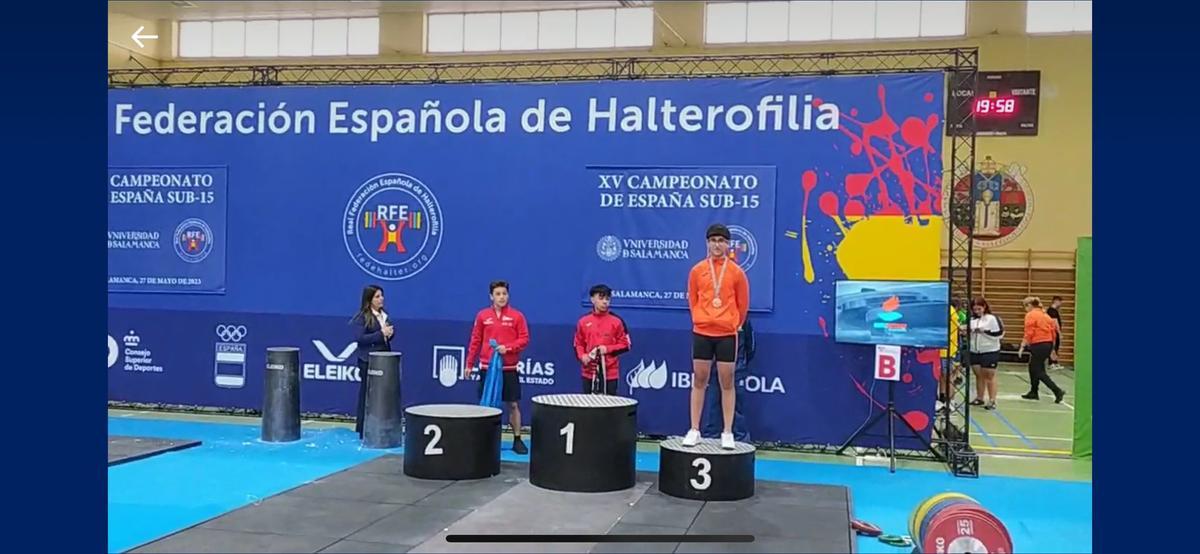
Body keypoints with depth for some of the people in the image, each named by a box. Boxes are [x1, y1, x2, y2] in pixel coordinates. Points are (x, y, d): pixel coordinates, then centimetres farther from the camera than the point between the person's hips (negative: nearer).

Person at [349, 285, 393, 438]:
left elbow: (389, 332, 20)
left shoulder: (384, 315, 12)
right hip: (368, 360, -7)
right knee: (367, 394, 1)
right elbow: (359, 338, -20)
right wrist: (381, 334, -21)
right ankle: (364, 431, 9)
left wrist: (390, 333, -4)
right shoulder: (362, 317, -10)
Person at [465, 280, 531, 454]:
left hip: (509, 369, -2)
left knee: (513, 404, 0)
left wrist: (507, 347, -17)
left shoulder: (517, 316, -1)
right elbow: (475, 341, 8)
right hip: (487, 367, 2)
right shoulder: (482, 315, 4)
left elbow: (524, 339, -3)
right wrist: (469, 364, 6)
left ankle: (517, 440, 8)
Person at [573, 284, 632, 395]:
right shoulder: (583, 321, 5)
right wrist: (582, 356, -8)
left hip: (610, 373, -2)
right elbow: (578, 344, 11)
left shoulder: (617, 321, -2)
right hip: (589, 372, 2)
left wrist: (608, 349, -12)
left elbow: (626, 344, 1)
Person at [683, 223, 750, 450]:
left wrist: (733, 325, 10)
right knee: (699, 380, 5)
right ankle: (694, 430, 11)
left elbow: (743, 304, 6)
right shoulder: (697, 270, 3)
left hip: (727, 334, -1)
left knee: (727, 382, 2)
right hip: (702, 333, 1)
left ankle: (727, 433, 7)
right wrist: (701, 321, 11)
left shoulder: (736, 272, 0)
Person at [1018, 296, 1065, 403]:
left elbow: (1028, 333, -14)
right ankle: (1033, 392, 28)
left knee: (1038, 372, -1)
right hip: (1048, 344, 8)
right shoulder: (1045, 315, 13)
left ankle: (1057, 391, -12)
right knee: (1033, 367, 21)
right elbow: (1053, 331, 13)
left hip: (1038, 345, -8)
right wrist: (1052, 348, 20)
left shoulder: (1030, 315, -7)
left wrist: (1022, 347, -10)